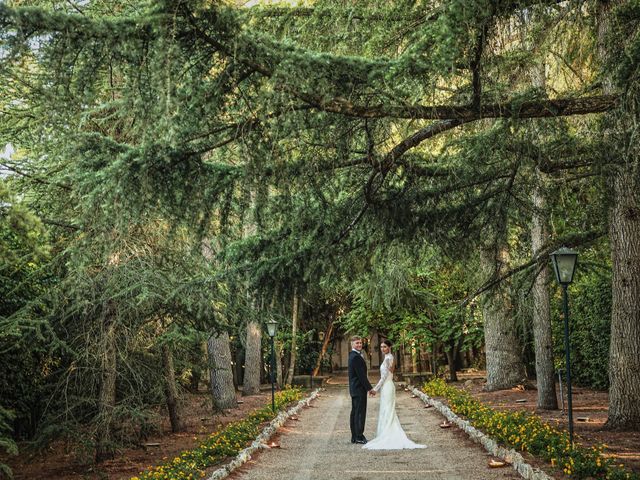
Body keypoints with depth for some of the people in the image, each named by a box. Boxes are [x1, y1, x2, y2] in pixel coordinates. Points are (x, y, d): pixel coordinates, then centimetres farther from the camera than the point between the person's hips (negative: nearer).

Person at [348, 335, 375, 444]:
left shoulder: (353, 355, 15)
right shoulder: (356, 357, -18)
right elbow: (361, 375, -20)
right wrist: (370, 388, -16)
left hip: (355, 389, 11)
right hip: (359, 389, -11)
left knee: (355, 413, 12)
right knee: (360, 413, -6)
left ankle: (354, 437, 18)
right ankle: (359, 437, -3)